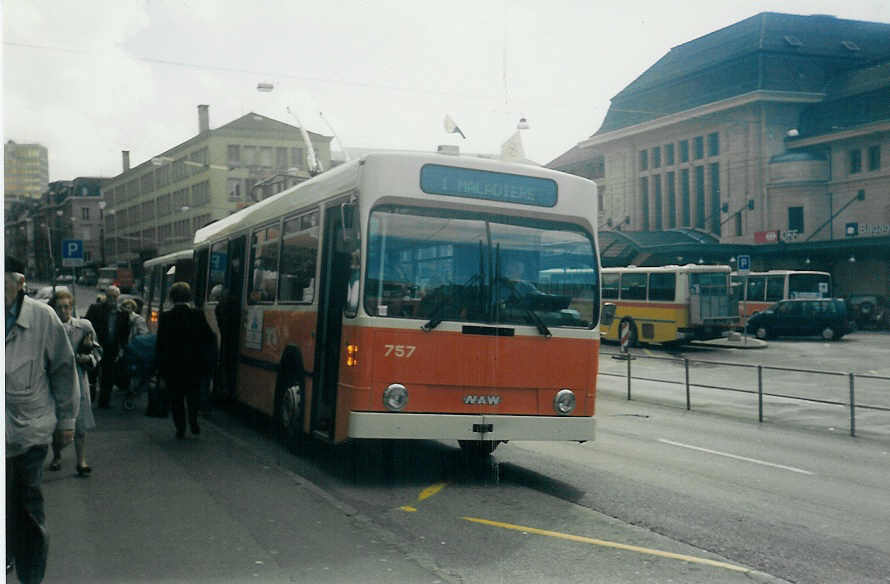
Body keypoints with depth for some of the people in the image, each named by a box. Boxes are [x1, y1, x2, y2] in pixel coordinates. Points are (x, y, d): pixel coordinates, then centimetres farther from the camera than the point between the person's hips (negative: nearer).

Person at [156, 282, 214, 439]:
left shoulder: (165, 317, -8)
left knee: (176, 398, 10)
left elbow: (160, 343, -5)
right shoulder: (198, 315, -7)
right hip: (194, 364, 1)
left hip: (172, 364, -1)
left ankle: (180, 428, 10)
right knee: (193, 394, 17)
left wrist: (160, 366, 2)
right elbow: (209, 337, -4)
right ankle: (193, 422, 2)